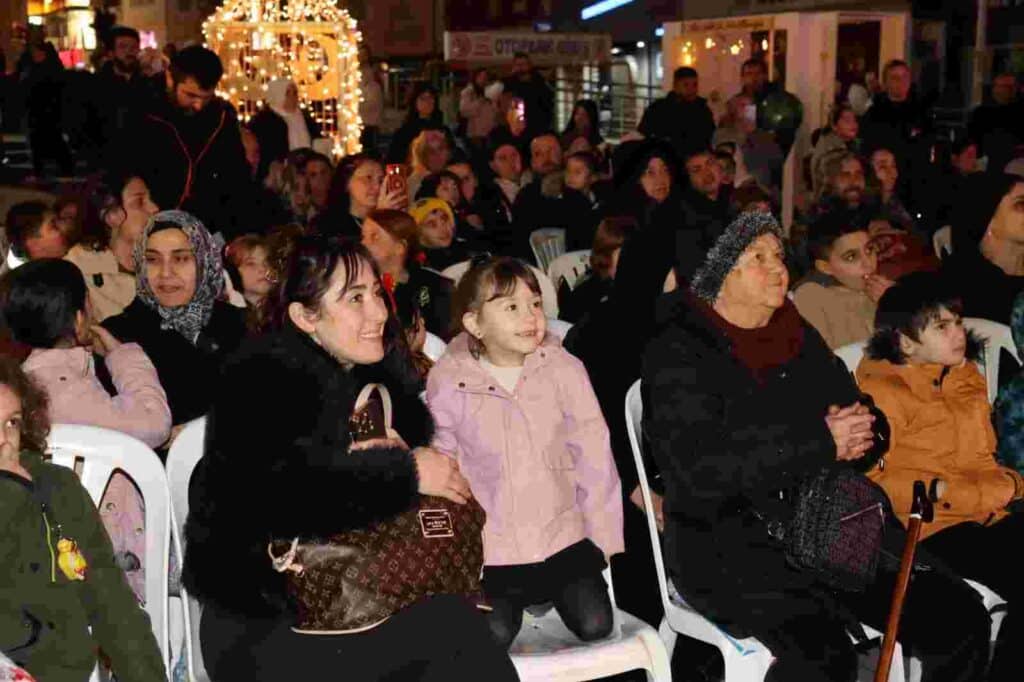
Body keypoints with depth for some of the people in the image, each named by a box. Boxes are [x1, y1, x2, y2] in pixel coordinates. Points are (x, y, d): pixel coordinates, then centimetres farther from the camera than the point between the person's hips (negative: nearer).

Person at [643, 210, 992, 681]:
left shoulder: (801, 340, 16)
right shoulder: (679, 353, -5)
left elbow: (871, 429, 17)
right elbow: (704, 470, -18)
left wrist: (854, 436, -9)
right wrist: (819, 444, -16)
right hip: (730, 545, -6)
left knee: (960, 617, -9)